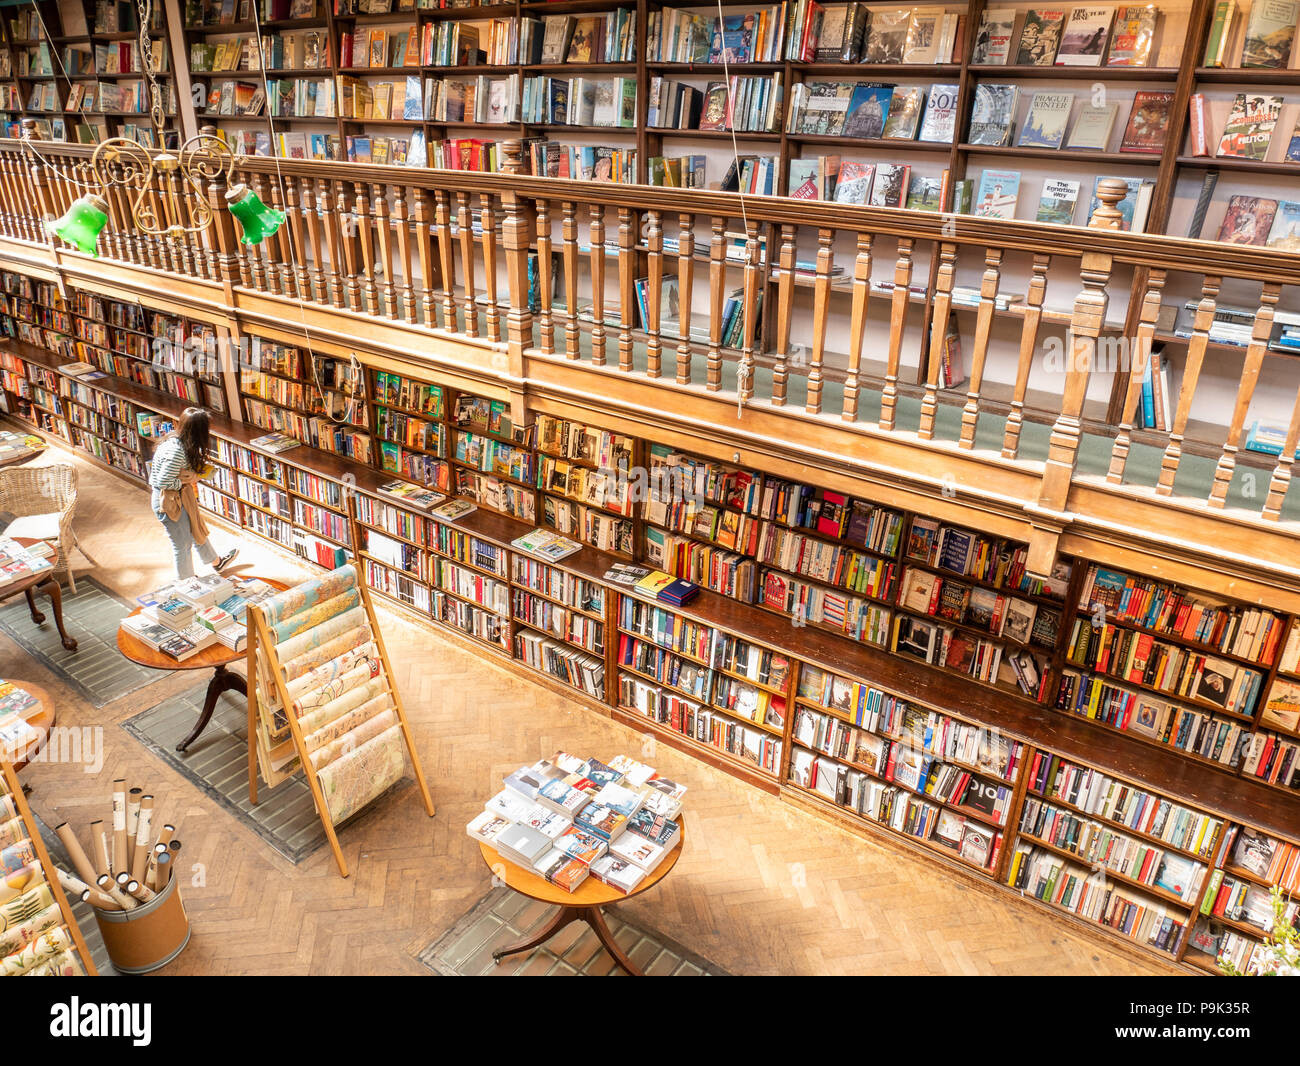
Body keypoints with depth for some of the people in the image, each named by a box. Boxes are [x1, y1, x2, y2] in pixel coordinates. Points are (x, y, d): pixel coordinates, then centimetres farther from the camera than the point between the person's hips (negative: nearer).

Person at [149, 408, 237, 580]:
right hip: (168, 502, -10)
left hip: (179, 497, 10)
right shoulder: (176, 451, -31)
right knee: (182, 543, 7)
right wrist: (188, 481, -16)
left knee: (196, 528, 27)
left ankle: (216, 562, 48)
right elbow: (163, 482, -28)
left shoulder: (177, 442, -3)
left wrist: (190, 476, -4)